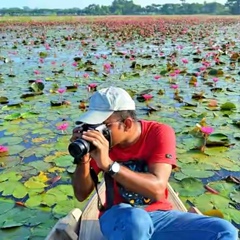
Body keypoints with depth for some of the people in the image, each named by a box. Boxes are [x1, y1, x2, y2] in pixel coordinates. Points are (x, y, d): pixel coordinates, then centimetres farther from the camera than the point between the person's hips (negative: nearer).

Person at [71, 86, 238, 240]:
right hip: (118, 217, -1)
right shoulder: (100, 140, -7)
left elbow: (157, 190, -27)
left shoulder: (160, 134, -14)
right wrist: (84, 160, -23)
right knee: (135, 219, -38)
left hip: (159, 215, 1)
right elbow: (81, 194, -4)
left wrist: (108, 164, -36)